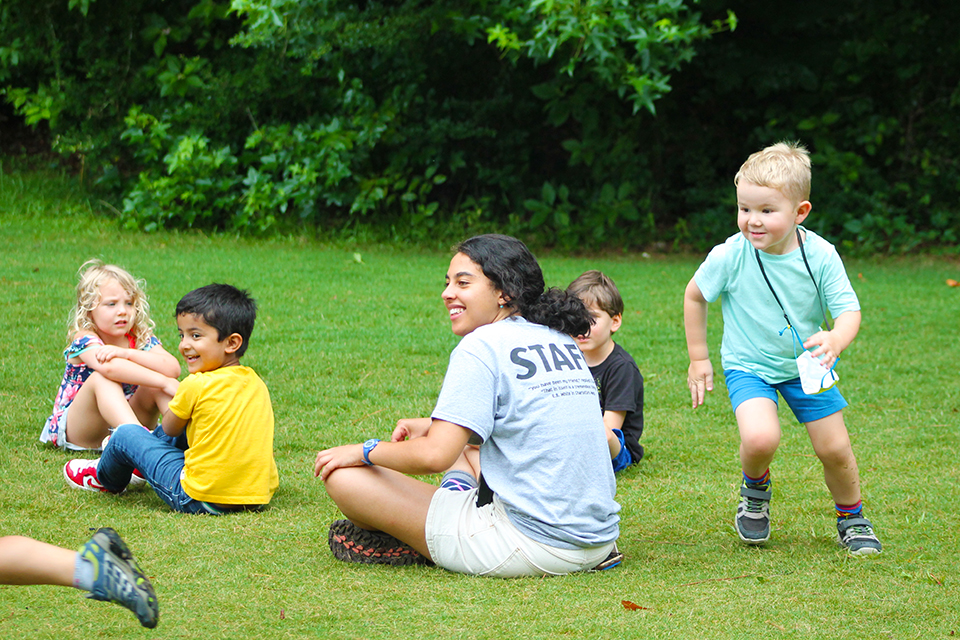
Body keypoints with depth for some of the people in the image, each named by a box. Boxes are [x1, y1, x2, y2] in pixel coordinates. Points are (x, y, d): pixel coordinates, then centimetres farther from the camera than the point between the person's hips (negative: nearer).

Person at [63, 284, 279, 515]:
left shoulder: (196, 386, -15)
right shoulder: (257, 384, 5)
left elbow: (169, 427, 4)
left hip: (201, 500, -7)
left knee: (126, 434, 11)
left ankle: (105, 479, 44)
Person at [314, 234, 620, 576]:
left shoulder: (482, 346, -11)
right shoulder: (563, 343, 12)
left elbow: (435, 456, -19)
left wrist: (363, 452, -1)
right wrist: (437, 428, 24)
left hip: (531, 544, -9)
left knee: (344, 476, -6)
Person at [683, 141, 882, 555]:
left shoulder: (820, 256, -19)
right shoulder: (730, 256, -22)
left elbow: (849, 309, -18)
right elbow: (694, 295, -4)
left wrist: (836, 340, -42)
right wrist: (698, 359, 1)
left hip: (806, 364, 2)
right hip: (749, 366, -2)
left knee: (834, 449, 3)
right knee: (760, 438, -27)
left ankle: (851, 519, 33)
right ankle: (755, 490, 8)